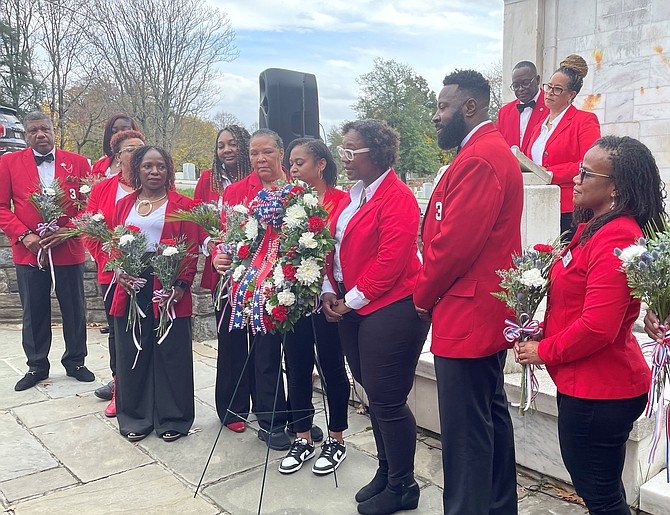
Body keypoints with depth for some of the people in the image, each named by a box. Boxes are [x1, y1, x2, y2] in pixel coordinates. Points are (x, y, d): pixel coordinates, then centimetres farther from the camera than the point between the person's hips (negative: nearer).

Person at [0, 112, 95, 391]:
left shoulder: (77, 162, 3)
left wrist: (68, 230, -12)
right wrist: (23, 235, -11)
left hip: (69, 249, 0)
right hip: (28, 251, 1)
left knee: (74, 310, 8)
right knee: (34, 312, 10)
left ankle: (75, 362, 26)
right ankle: (37, 366, 26)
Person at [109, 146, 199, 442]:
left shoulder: (182, 205, 3)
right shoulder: (124, 205, 15)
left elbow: (191, 250, -2)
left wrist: (181, 284, -14)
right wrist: (119, 272, -4)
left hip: (169, 288, -3)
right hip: (131, 287, 4)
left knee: (171, 353, 3)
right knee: (132, 354, 8)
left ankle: (172, 419, 17)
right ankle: (135, 418, 23)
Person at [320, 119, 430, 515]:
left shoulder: (397, 197, -14)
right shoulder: (353, 195, 13)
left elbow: (391, 261, -20)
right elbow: (338, 247, 17)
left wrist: (352, 300, -14)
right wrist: (329, 290, 4)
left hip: (388, 311, -9)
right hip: (352, 309, 9)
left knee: (387, 401, 0)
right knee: (375, 395, 17)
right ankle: (386, 472, 34)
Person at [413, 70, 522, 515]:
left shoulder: (479, 158, -17)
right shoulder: (494, 151, 17)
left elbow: (455, 242, -22)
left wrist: (424, 296, -7)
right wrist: (432, 292, 9)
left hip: (466, 315, -11)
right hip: (489, 310, 11)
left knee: (465, 431, -1)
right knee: (492, 416, 20)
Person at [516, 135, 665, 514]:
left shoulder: (616, 240, -23)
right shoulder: (594, 227, 9)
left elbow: (598, 327, -27)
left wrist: (544, 351, -14)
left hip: (599, 391, -10)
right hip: (585, 383, 10)